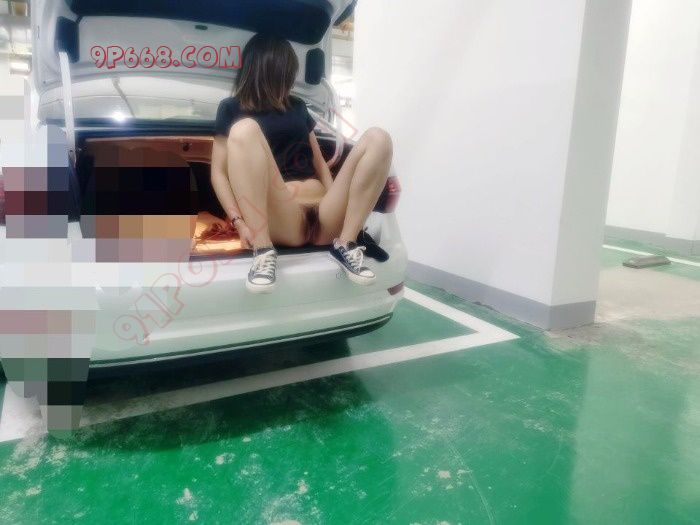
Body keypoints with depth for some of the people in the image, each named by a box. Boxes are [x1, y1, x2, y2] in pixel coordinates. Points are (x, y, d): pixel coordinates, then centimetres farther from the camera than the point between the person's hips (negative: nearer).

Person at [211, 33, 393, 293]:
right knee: (244, 130, -25)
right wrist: (240, 222, -10)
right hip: (280, 220, -4)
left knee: (378, 138, -13)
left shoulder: (297, 106, 27)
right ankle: (263, 250, -28)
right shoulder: (232, 108, 14)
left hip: (323, 219, 4)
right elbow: (219, 172, 6)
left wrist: (337, 206, 5)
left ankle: (345, 245, -16)